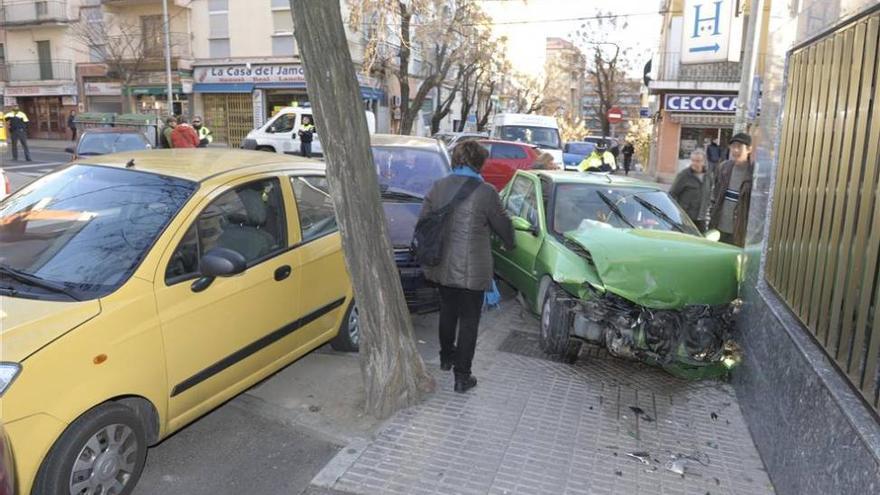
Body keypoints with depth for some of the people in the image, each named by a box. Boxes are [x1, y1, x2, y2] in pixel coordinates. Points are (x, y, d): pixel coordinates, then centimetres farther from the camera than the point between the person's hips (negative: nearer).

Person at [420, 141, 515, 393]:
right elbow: (503, 226, -4)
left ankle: (446, 356, 43)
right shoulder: (485, 192, -15)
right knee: (468, 320, 7)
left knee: (447, 311, 25)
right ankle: (462, 376, 14)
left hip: (441, 266, 5)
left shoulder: (438, 187, -1)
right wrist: (510, 243, 18)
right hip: (470, 270, -5)